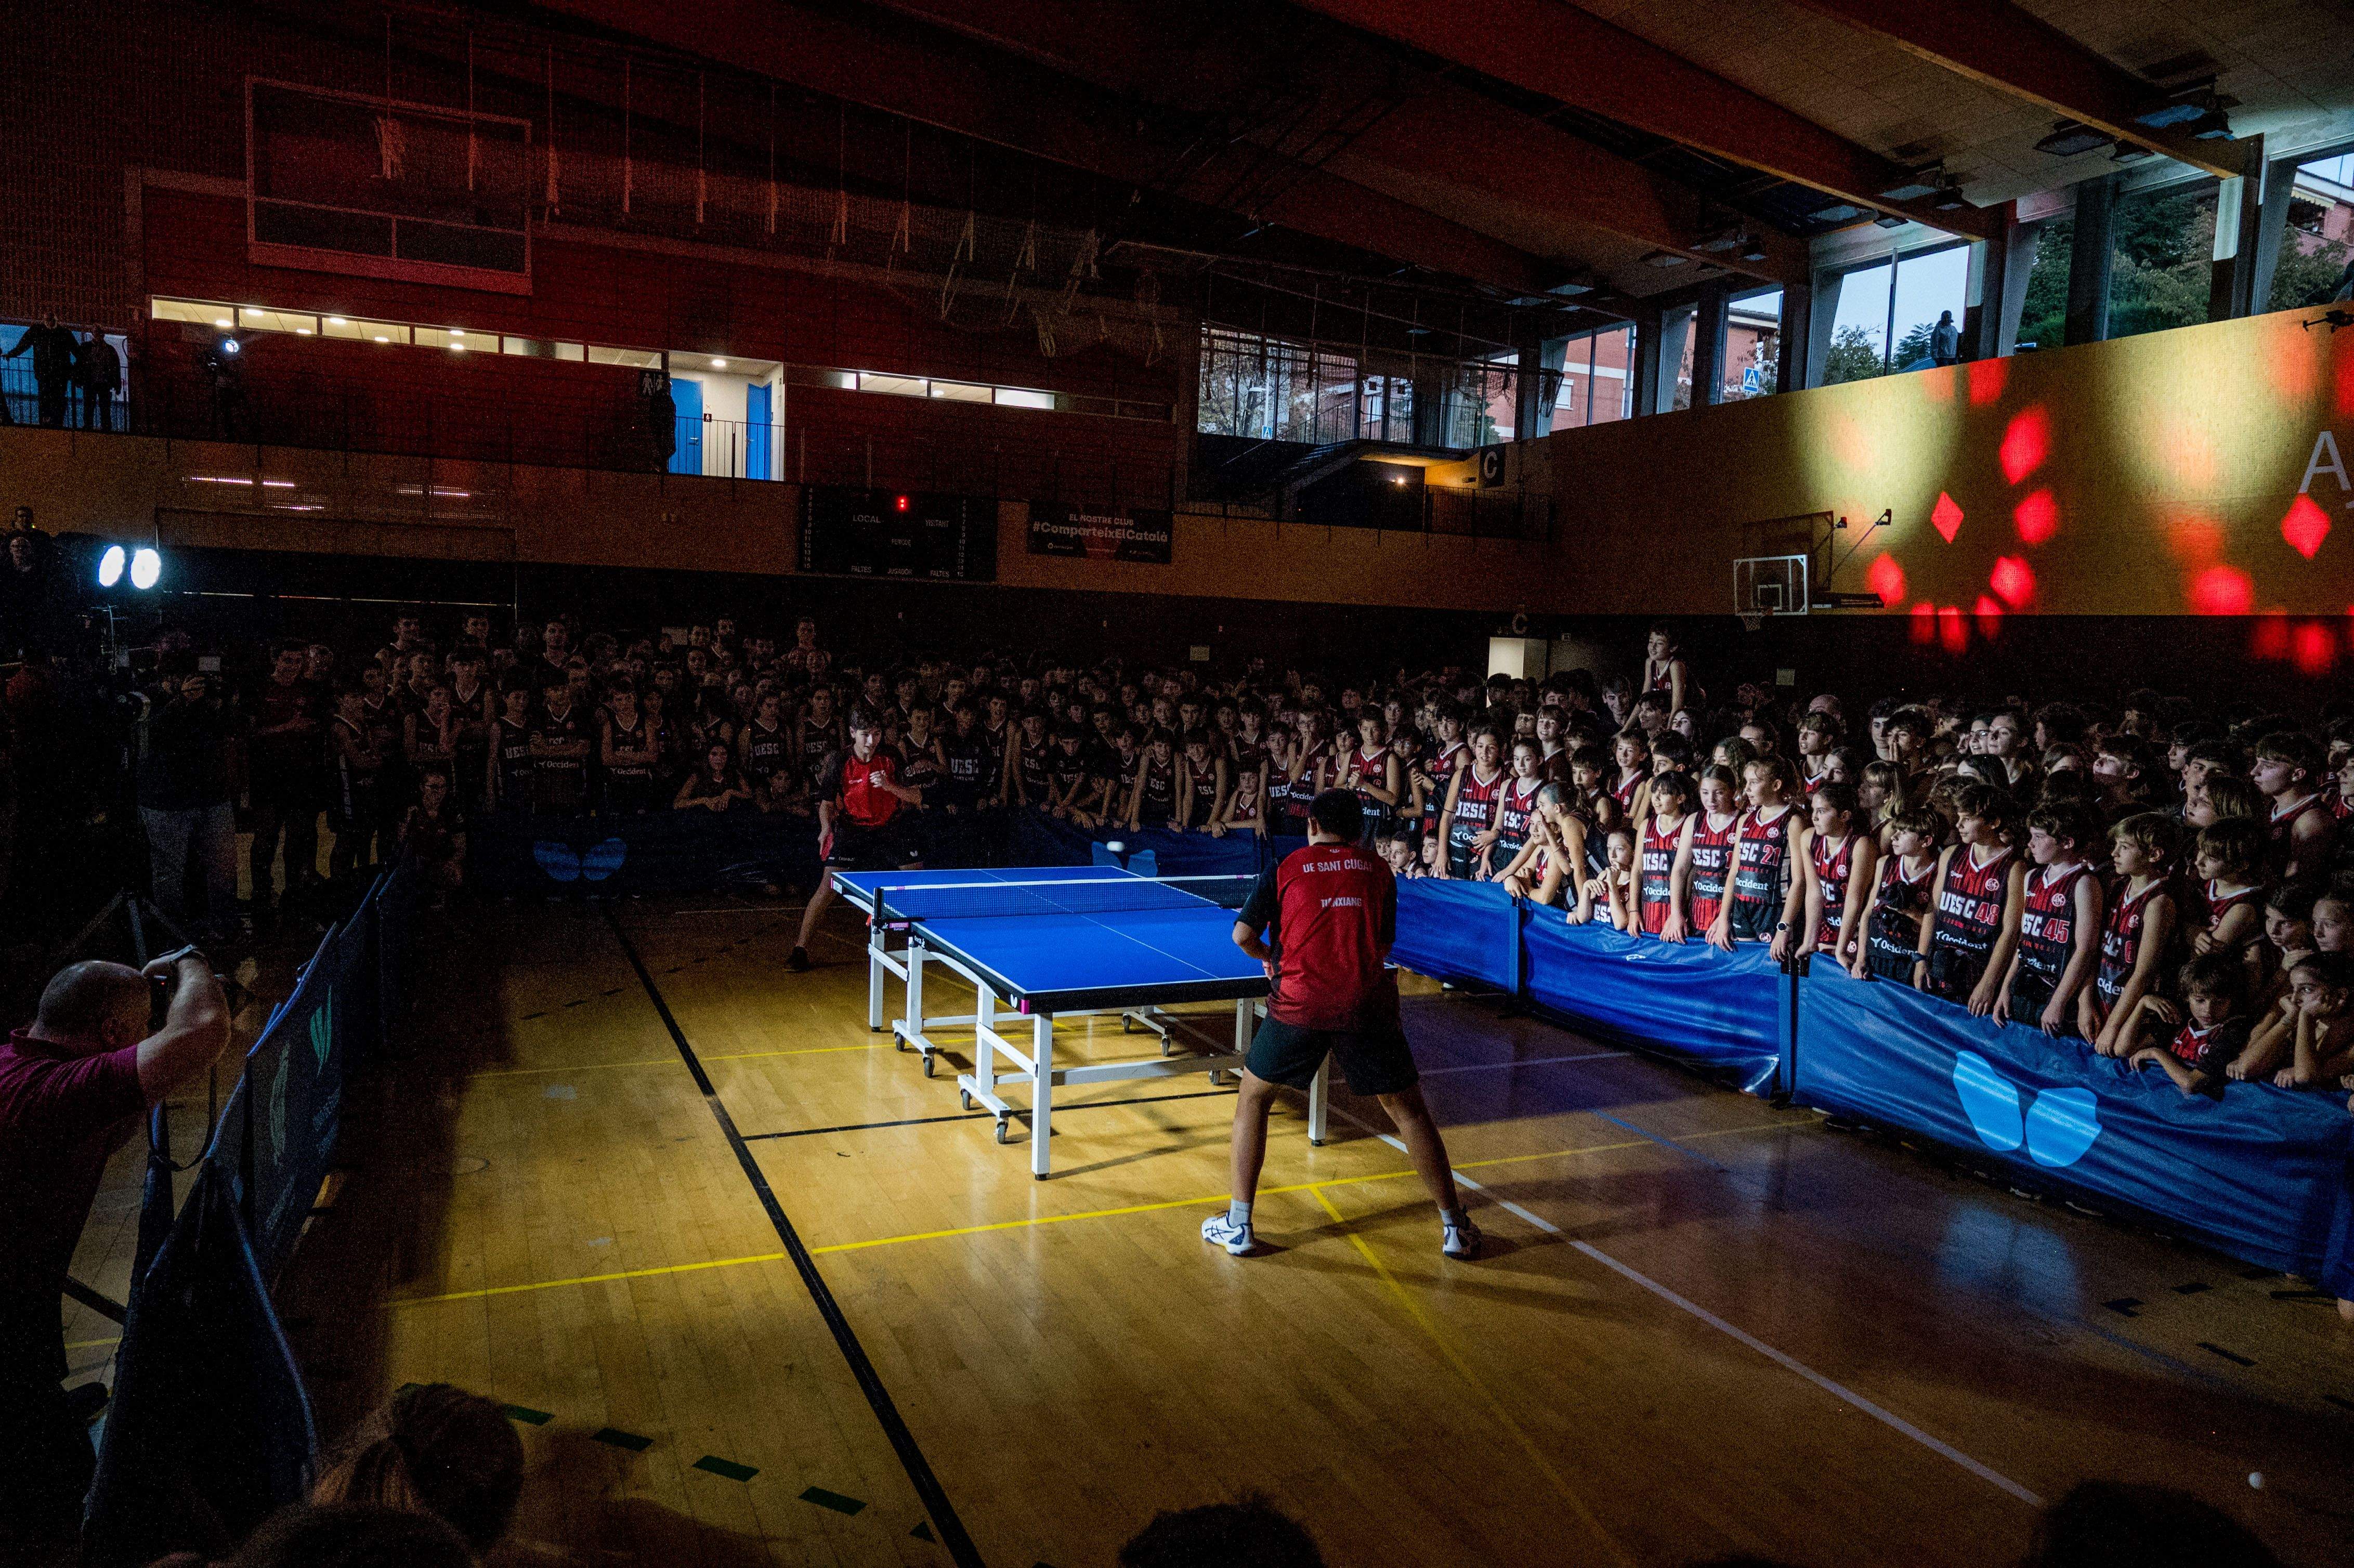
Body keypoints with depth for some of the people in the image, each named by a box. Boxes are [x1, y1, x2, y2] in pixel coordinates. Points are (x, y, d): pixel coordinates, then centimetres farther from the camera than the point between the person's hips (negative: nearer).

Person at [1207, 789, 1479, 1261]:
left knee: (1252, 1099, 19)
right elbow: (1384, 944, 17)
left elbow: (1243, 935, 3)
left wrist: (1270, 957, 22)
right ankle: (1455, 1227, 21)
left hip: (1299, 1004, -1)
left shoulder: (1284, 870, 7)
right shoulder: (1378, 872, 13)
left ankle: (1238, 1224, 18)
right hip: (1368, 1005, 1)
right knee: (1409, 1111, 16)